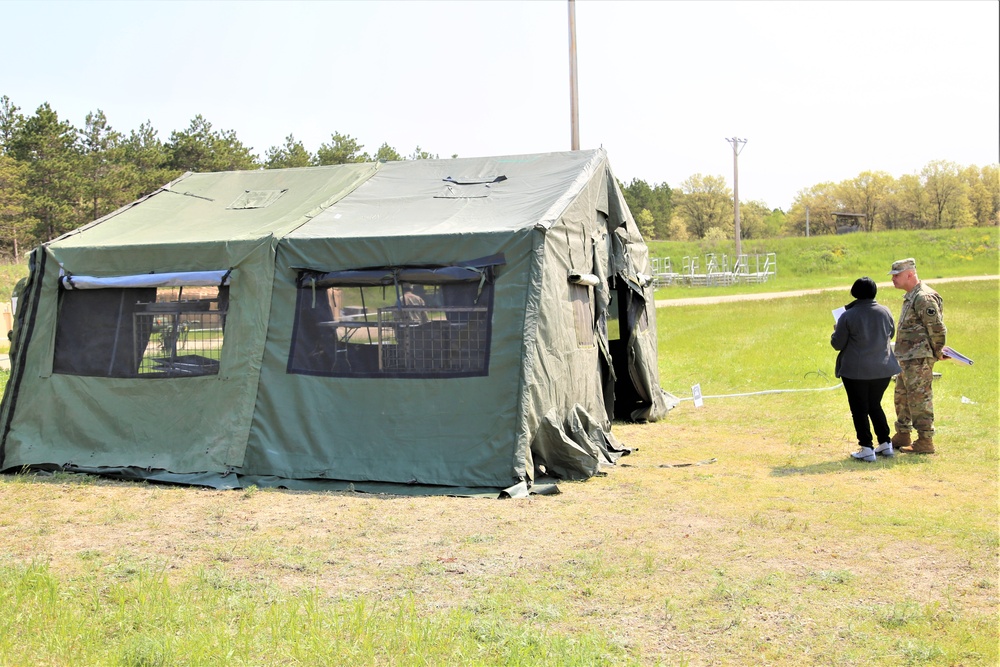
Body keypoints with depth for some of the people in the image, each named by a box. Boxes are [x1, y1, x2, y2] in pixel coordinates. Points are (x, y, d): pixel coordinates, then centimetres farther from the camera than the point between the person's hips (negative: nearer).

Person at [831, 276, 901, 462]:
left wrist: (836, 331, 12)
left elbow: (837, 344, -7)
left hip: (856, 371, -5)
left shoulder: (848, 316, -13)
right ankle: (885, 444, 23)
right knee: (875, 406, 21)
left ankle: (866, 449, 4)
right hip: (883, 369, 5)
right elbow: (891, 333, 17)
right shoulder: (885, 311, 1)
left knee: (859, 410, 5)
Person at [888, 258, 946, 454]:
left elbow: (937, 329, -19)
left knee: (920, 399, -7)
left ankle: (925, 441, -2)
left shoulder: (924, 298, -17)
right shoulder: (910, 297, 16)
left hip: (918, 359, -11)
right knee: (902, 397, 18)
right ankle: (902, 436, 28)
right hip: (907, 358, 11)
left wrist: (936, 353, -9)